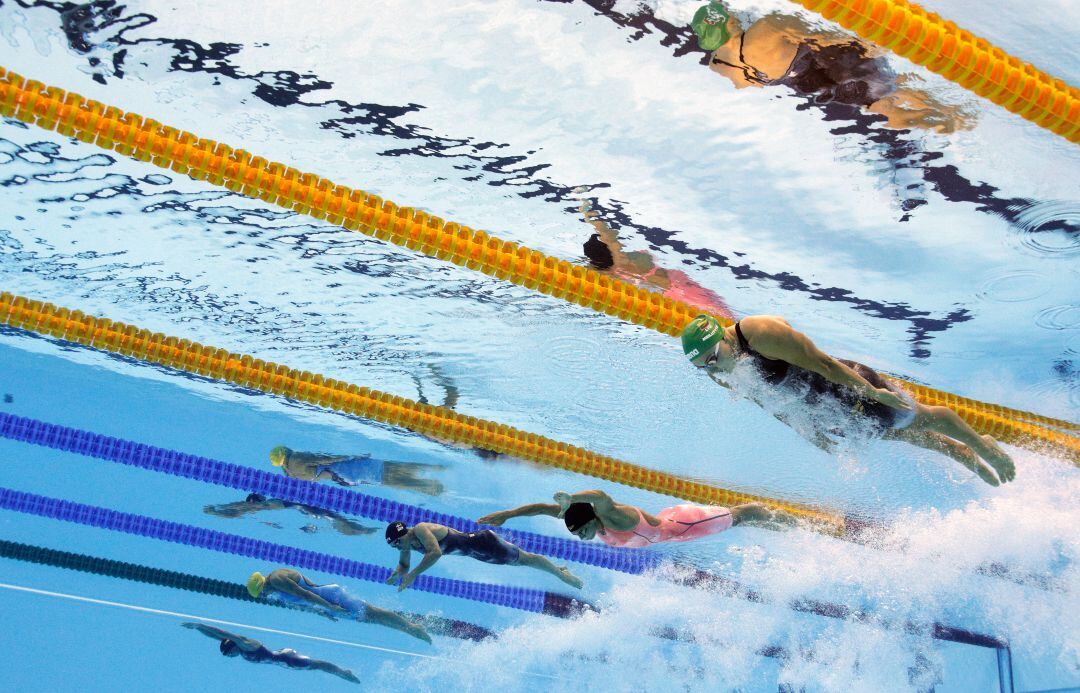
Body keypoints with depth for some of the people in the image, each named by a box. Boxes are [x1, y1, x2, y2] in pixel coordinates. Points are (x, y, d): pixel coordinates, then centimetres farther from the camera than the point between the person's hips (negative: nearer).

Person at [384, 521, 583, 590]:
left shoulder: (421, 529, -29)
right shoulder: (409, 543, -1)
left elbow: (435, 553, -45)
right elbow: (404, 565, 14)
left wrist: (413, 574, -43)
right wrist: (398, 572, -9)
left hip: (483, 542, -9)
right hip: (476, 552, 9)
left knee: (524, 559, 6)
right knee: (519, 561, 22)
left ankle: (559, 571, 24)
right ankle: (559, 570, 38)